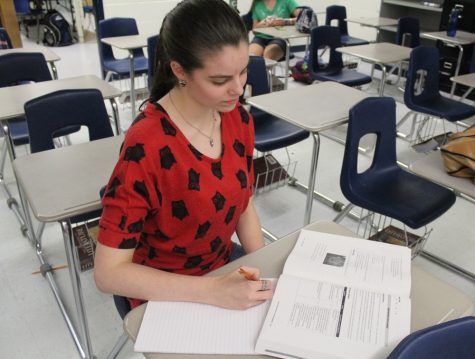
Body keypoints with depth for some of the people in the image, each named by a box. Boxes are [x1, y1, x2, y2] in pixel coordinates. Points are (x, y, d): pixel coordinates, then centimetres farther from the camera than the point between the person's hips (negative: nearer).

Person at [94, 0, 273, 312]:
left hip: (226, 264, 5)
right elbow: (109, 273, -24)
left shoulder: (239, 120, -8)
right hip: (168, 296, -5)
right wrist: (214, 291, -30)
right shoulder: (146, 148, -28)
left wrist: (265, 276, -7)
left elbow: (243, 205, 4)